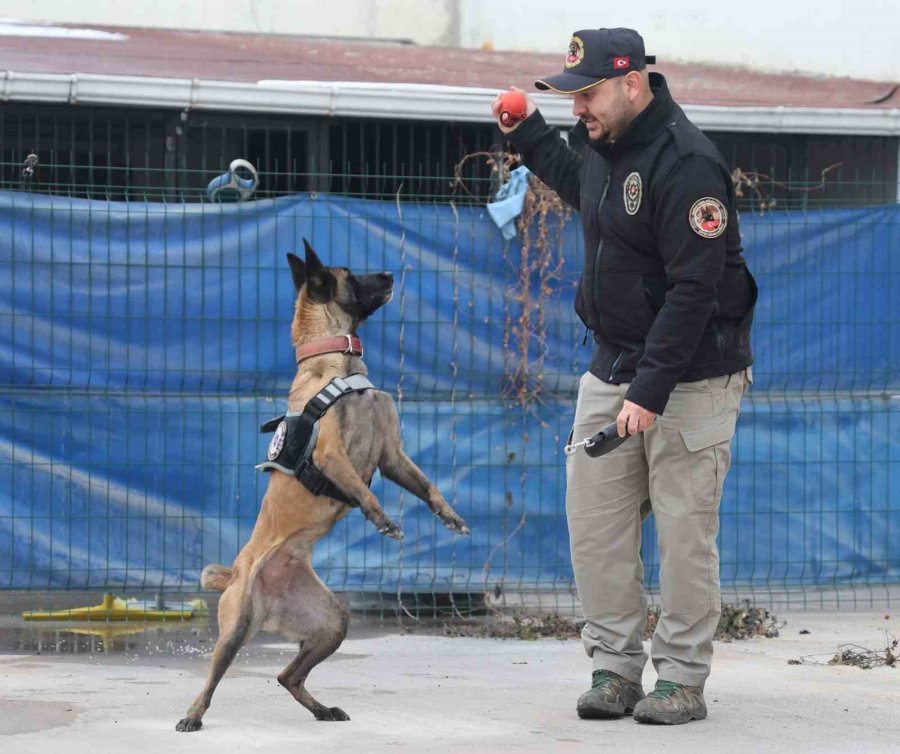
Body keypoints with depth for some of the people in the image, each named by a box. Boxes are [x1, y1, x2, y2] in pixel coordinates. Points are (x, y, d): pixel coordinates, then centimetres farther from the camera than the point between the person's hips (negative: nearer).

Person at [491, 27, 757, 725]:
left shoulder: (686, 164, -21)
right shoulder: (604, 142, 6)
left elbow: (693, 291, -25)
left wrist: (650, 391, -27)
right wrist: (528, 135, 21)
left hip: (692, 376, -8)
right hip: (610, 367, 8)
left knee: (685, 530, -3)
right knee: (594, 523, 5)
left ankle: (682, 679, 5)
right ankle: (616, 668, 13)